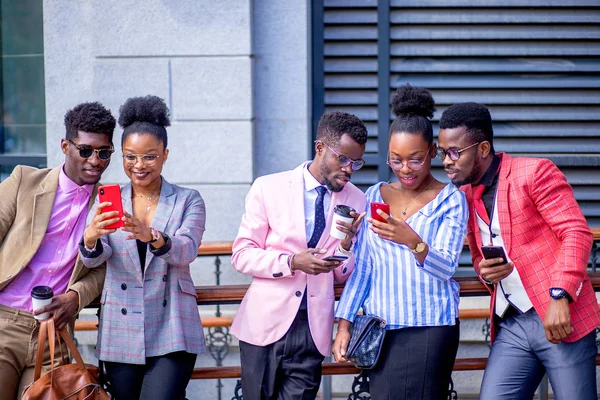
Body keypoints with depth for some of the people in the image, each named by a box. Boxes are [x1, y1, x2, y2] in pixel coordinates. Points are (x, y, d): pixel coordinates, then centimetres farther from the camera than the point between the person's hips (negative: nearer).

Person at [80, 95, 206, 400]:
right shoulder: (109, 203, 7)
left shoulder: (188, 201, 3)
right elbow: (93, 259, -7)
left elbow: (186, 251, -14)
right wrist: (91, 238, -31)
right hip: (121, 335, 3)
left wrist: (152, 237, -35)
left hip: (171, 333, -2)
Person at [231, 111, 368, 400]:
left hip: (313, 331, 1)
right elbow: (241, 255, -3)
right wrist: (292, 262, -18)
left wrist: (346, 244, -12)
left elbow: (343, 275, 9)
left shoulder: (355, 201, 4)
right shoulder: (269, 188, -2)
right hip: (266, 323, -1)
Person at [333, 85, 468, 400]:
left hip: (429, 329, -3)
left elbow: (445, 267, -10)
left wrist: (412, 241, -29)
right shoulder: (374, 196, 11)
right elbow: (361, 267, 12)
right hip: (379, 328, 4)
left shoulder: (450, 200, 0)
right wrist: (344, 325, 6)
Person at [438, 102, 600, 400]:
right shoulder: (465, 197, 15)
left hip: (560, 320, -6)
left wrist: (560, 296, -21)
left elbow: (576, 232, -11)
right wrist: (483, 270, 1)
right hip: (510, 327, 6)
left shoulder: (535, 173, -5)